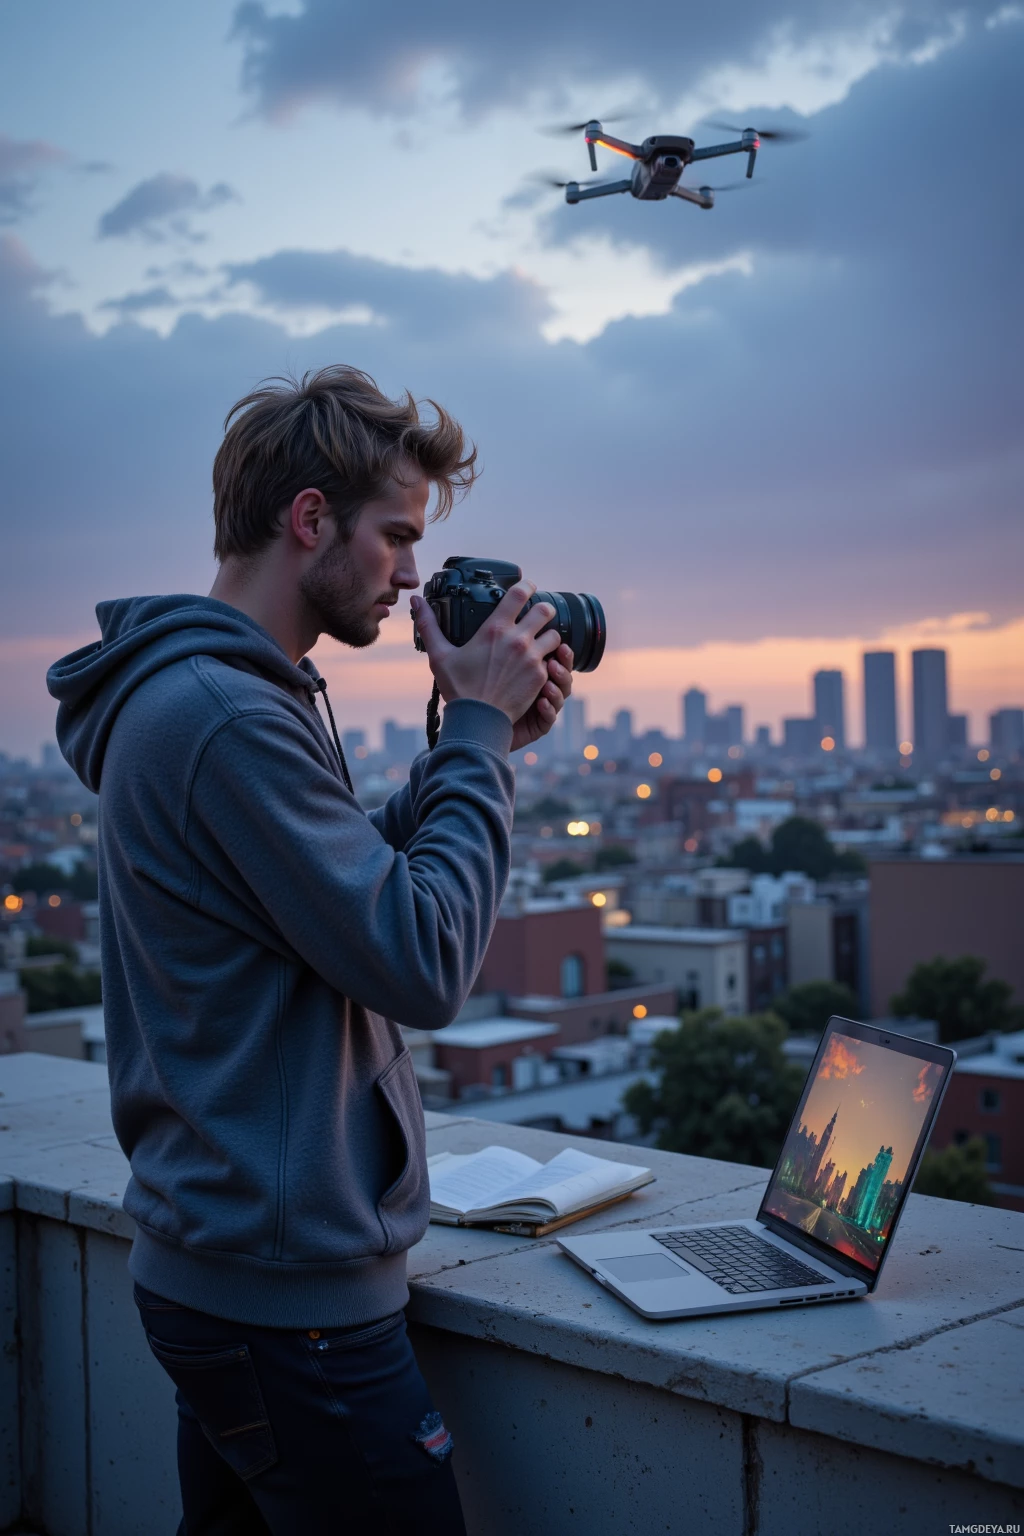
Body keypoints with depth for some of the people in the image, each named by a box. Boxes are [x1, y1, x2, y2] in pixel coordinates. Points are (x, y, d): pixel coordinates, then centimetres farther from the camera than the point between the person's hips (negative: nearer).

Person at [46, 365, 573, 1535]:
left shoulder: (190, 692, 11)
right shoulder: (226, 716, -22)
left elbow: (354, 887, 16)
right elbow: (424, 967, -22)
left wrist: (474, 741, 6)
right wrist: (478, 733, -13)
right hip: (291, 1292, -10)